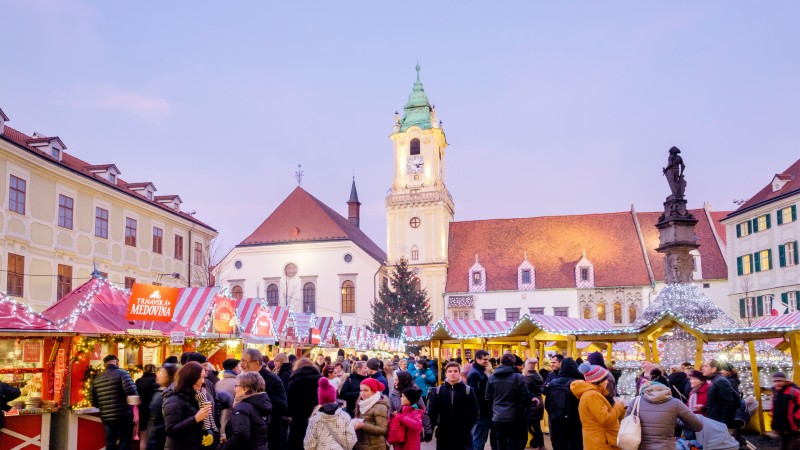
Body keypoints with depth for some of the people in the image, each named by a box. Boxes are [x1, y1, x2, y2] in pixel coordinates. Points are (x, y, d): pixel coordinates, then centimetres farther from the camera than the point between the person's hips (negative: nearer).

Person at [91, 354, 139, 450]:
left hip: (106, 417, 5)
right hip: (123, 415, -5)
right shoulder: (122, 373, -7)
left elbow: (94, 402, 11)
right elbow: (132, 392, -21)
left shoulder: (97, 378, 10)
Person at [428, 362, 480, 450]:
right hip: (443, 434, 2)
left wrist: (467, 427, -10)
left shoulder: (468, 390, 0)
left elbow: (475, 412, -1)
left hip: (463, 434, -1)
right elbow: (432, 412, 4)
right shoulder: (437, 391, 3)